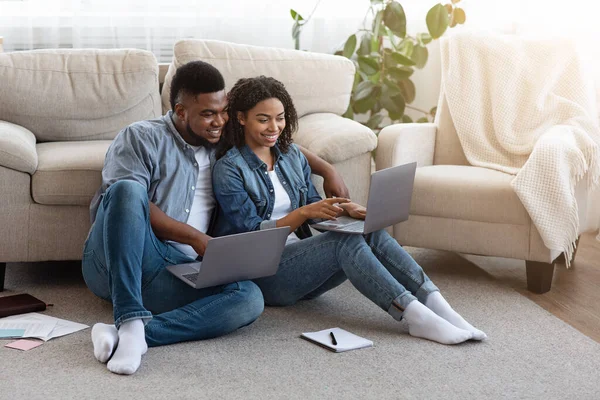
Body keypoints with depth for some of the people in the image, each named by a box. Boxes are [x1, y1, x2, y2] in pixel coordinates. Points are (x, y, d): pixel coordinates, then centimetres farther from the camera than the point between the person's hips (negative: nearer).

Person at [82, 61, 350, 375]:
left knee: (250, 298, -27)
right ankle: (131, 321, -42)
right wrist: (195, 237, -15)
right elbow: (128, 198, -11)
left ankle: (131, 335, -39)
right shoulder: (141, 137, 3)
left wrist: (327, 170, 22)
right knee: (128, 188, -35)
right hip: (116, 263, -4)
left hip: (176, 276, 4)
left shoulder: (223, 144, 20)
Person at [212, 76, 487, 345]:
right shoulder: (229, 169, -7)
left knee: (371, 232, -21)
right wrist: (303, 213, -26)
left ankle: (435, 305, -33)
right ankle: (415, 315, -39)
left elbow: (314, 206, 15)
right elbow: (252, 232, -13)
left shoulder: (291, 155, 14)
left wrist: (344, 209, -8)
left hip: (298, 258, 6)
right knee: (345, 241, -30)